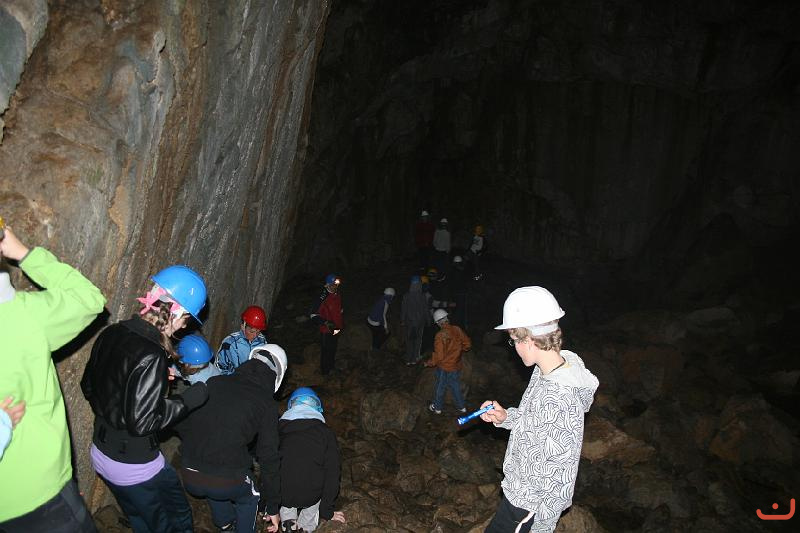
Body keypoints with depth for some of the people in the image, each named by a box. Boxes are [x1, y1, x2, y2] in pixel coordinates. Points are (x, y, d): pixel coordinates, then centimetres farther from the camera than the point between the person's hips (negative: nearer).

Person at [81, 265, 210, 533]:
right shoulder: (151, 355, -30)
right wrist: (189, 399, -18)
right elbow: (142, 422, -28)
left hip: (100, 454, 8)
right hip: (135, 468, -8)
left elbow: (88, 386, 7)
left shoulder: (111, 333, -6)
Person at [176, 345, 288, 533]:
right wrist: (272, 507, 9)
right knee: (249, 499, 30)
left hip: (189, 478, 4)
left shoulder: (214, 383, 4)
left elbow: (180, 422, 8)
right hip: (230, 481, -3)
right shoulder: (267, 404, -3)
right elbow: (269, 457, -1)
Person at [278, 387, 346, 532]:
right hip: (311, 497, -2)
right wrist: (327, 511, 12)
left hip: (281, 495, 2)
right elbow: (333, 473, 1)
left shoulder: (279, 429, 5)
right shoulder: (326, 432, 1)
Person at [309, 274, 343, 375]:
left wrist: (341, 323, 20)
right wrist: (326, 323, -34)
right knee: (326, 351, 9)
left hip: (336, 328, 7)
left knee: (333, 348, 25)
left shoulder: (337, 295, -1)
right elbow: (314, 315, -27)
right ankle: (325, 371, 29)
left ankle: (331, 366, 46)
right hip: (326, 330, -7)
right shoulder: (323, 298, -27)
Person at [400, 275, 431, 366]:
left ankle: (408, 360, 16)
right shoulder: (422, 296, -15)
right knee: (418, 340, 15)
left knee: (409, 341, 13)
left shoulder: (406, 296, -15)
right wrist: (428, 320, 7)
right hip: (420, 322, 0)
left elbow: (403, 309, -6)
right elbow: (426, 310, -7)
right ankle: (414, 359, 20)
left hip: (409, 322, 0)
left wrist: (402, 320, 7)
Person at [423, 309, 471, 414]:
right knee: (456, 386, 24)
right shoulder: (457, 330, -11)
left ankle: (437, 407, 33)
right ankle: (461, 407, 36)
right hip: (457, 366, 5)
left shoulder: (440, 335, -25)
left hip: (444, 368, -5)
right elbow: (468, 344, -2)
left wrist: (429, 363, -7)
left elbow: (439, 356, -23)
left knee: (440, 388, 16)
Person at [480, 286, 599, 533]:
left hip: (528, 501, -8)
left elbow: (559, 475, -26)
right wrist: (506, 417, -5)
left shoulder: (561, 400, -34)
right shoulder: (547, 370, -5)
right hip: (522, 487, 9)